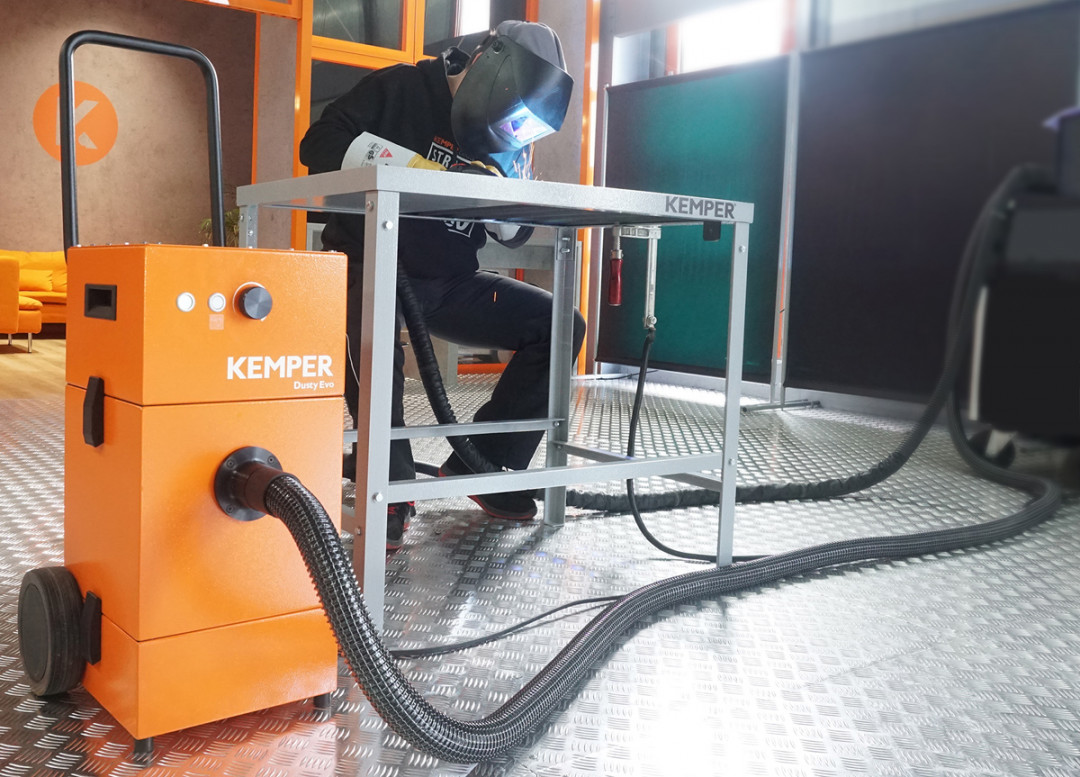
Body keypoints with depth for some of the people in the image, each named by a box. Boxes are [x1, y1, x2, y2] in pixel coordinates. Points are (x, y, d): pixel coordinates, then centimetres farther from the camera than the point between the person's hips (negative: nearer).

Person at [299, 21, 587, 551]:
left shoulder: (508, 140, 10)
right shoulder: (399, 89, -5)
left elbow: (514, 234, 9)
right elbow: (319, 144, -16)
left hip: (449, 284, 6)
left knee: (560, 325, -5)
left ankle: (485, 466, -1)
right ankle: (391, 487, -23)